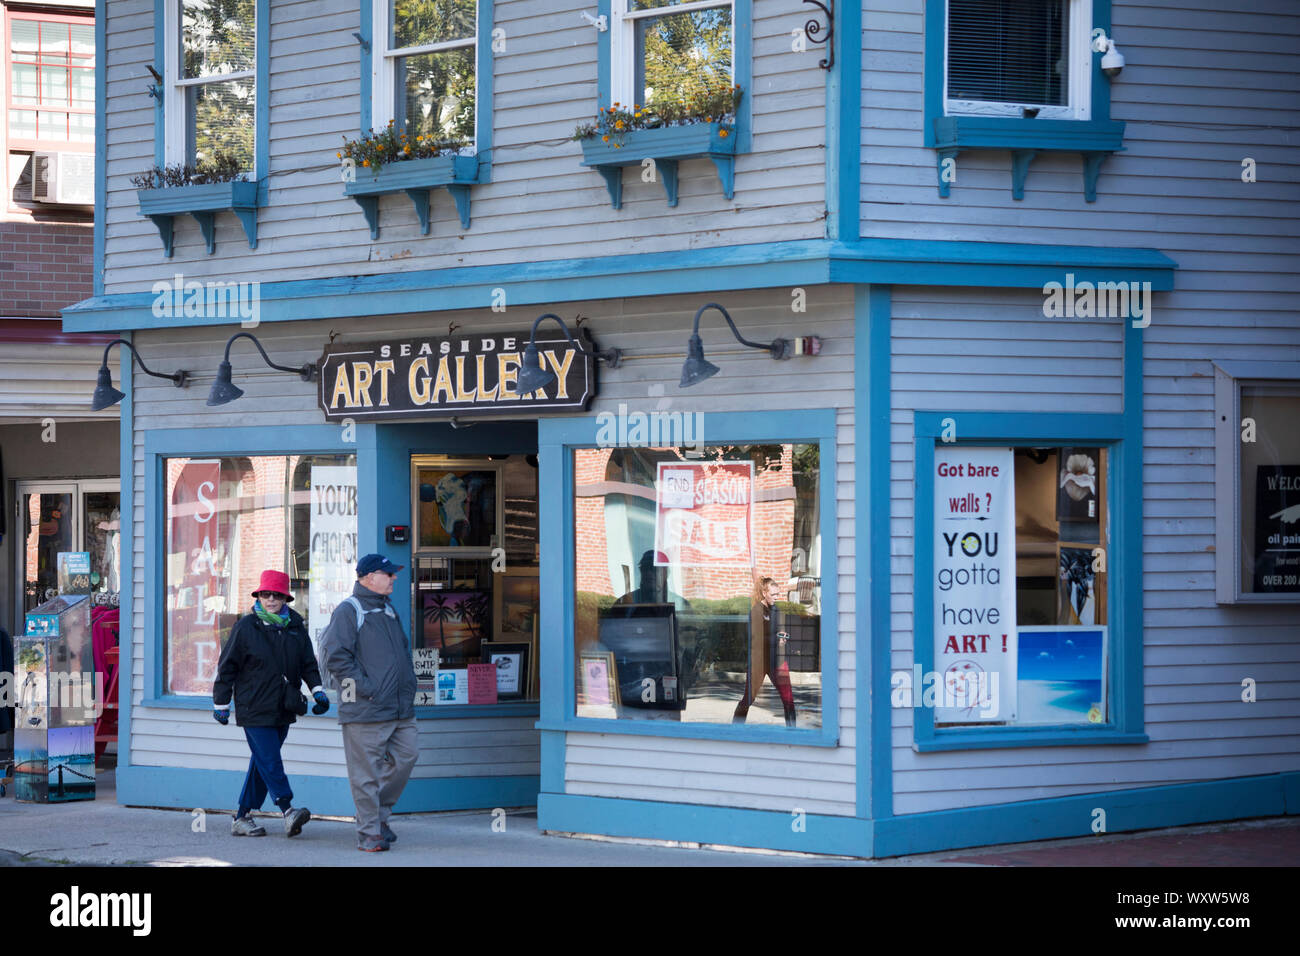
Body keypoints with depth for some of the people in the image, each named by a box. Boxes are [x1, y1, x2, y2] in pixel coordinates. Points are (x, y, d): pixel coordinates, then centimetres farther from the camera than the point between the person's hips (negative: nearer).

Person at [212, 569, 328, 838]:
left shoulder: (295, 627, 8)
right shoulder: (245, 627, -4)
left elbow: (308, 663, 17)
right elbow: (227, 667, 1)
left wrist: (318, 691, 4)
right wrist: (220, 703, 1)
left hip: (283, 710, 5)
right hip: (254, 709, -5)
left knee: (262, 763, 9)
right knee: (269, 761, -12)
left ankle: (243, 817, 15)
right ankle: (288, 811, -17)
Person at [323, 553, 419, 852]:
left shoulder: (388, 610, 19)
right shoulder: (348, 611, -7)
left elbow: (403, 650, 30)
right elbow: (336, 657, -14)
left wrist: (408, 682, 15)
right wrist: (366, 688, -17)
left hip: (400, 707, 8)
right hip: (365, 710, -8)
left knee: (406, 756, 7)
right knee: (366, 772, -4)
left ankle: (380, 813, 24)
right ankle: (369, 832, 1)